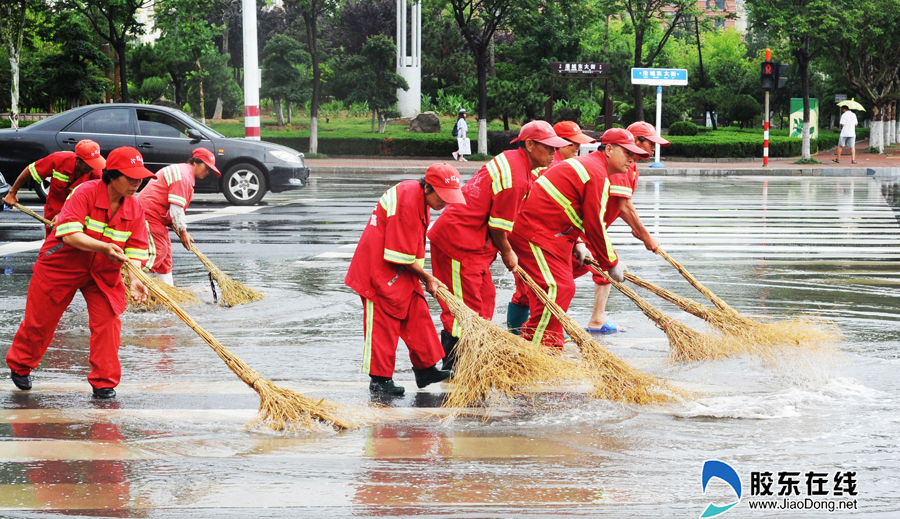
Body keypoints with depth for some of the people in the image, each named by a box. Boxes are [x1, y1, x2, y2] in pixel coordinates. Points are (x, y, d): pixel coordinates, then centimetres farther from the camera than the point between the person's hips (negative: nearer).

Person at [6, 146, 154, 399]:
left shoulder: (135, 208, -10)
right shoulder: (85, 193, -26)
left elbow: (136, 250, -10)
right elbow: (70, 235, -34)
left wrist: (134, 278, -29)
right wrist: (104, 247, -46)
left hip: (103, 273, 4)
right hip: (62, 265, -4)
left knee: (108, 321, -10)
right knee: (40, 319, 8)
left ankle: (104, 383, 2)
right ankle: (19, 366, 34)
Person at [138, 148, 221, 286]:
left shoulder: (184, 172, 19)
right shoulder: (183, 175, -16)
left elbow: (175, 209, 20)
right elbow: (176, 208, -21)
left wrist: (182, 232, 12)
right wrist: (183, 232, -13)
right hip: (149, 213, -11)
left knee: (165, 253, 14)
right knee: (157, 253, -15)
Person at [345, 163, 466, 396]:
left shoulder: (419, 197, 5)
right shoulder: (406, 202, -26)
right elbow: (403, 256, -23)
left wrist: (427, 278, 13)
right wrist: (427, 278, -11)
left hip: (399, 271, 10)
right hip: (379, 269, -10)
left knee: (417, 313, 10)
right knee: (383, 322, -4)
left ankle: (425, 368, 18)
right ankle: (380, 379, 2)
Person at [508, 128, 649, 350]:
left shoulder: (587, 164, 19)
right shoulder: (597, 175, -15)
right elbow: (595, 226, -15)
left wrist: (576, 245, 20)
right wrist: (611, 264, -6)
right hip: (534, 232, -11)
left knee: (564, 287, 14)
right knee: (556, 288, -15)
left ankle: (552, 345, 19)